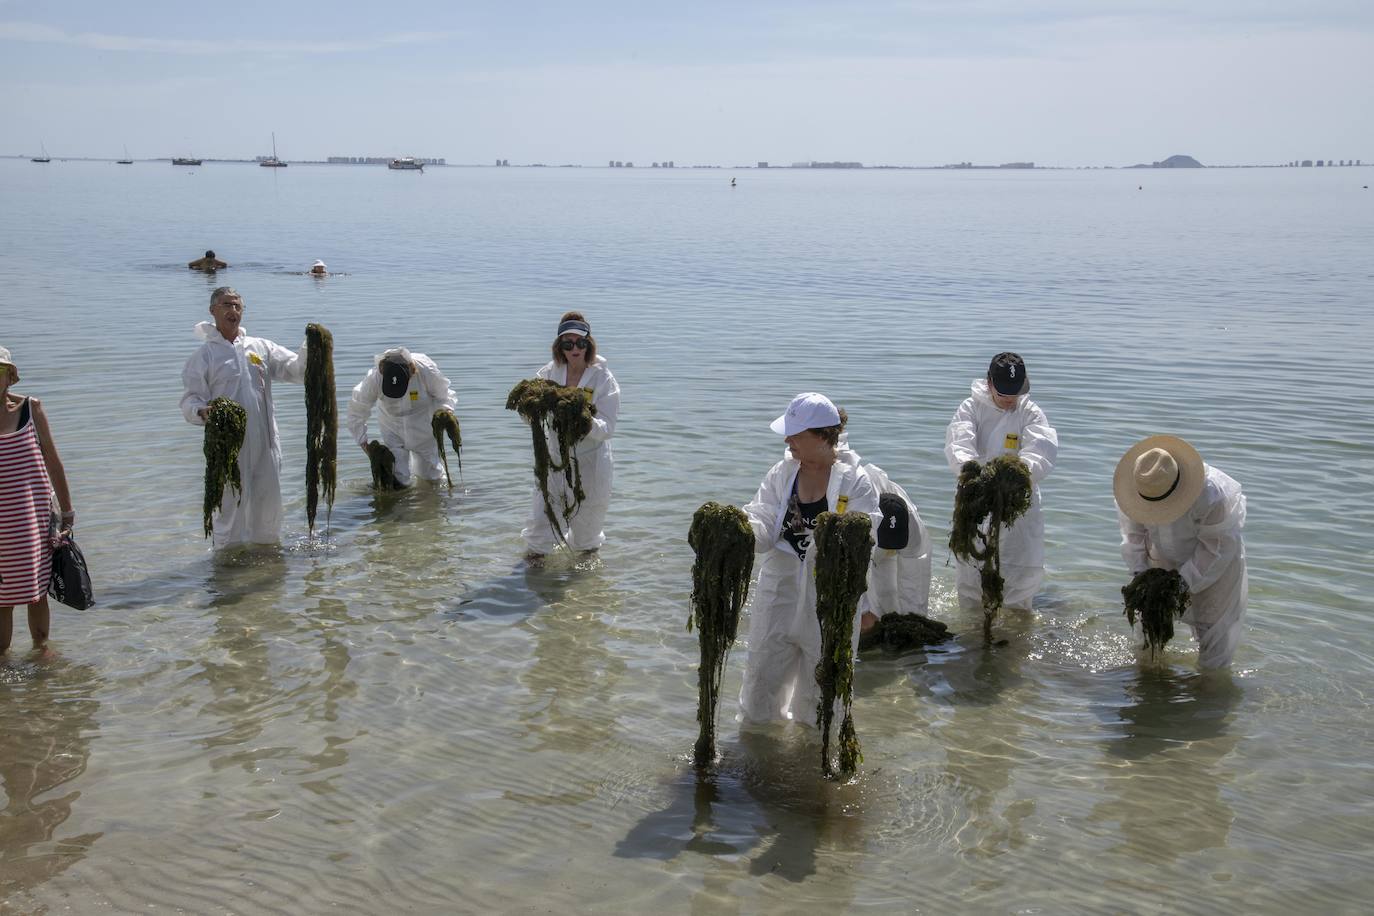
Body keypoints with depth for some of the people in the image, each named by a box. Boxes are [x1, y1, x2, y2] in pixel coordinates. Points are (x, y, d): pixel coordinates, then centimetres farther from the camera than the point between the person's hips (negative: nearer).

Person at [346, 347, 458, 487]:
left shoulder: (426, 371, -29)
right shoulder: (374, 378, -26)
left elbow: (444, 396, -11)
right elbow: (357, 409, -11)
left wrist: (446, 409, -32)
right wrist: (362, 440, -10)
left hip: (423, 427, 0)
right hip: (393, 428, 0)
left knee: (430, 475, 14)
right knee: (399, 478, -7)